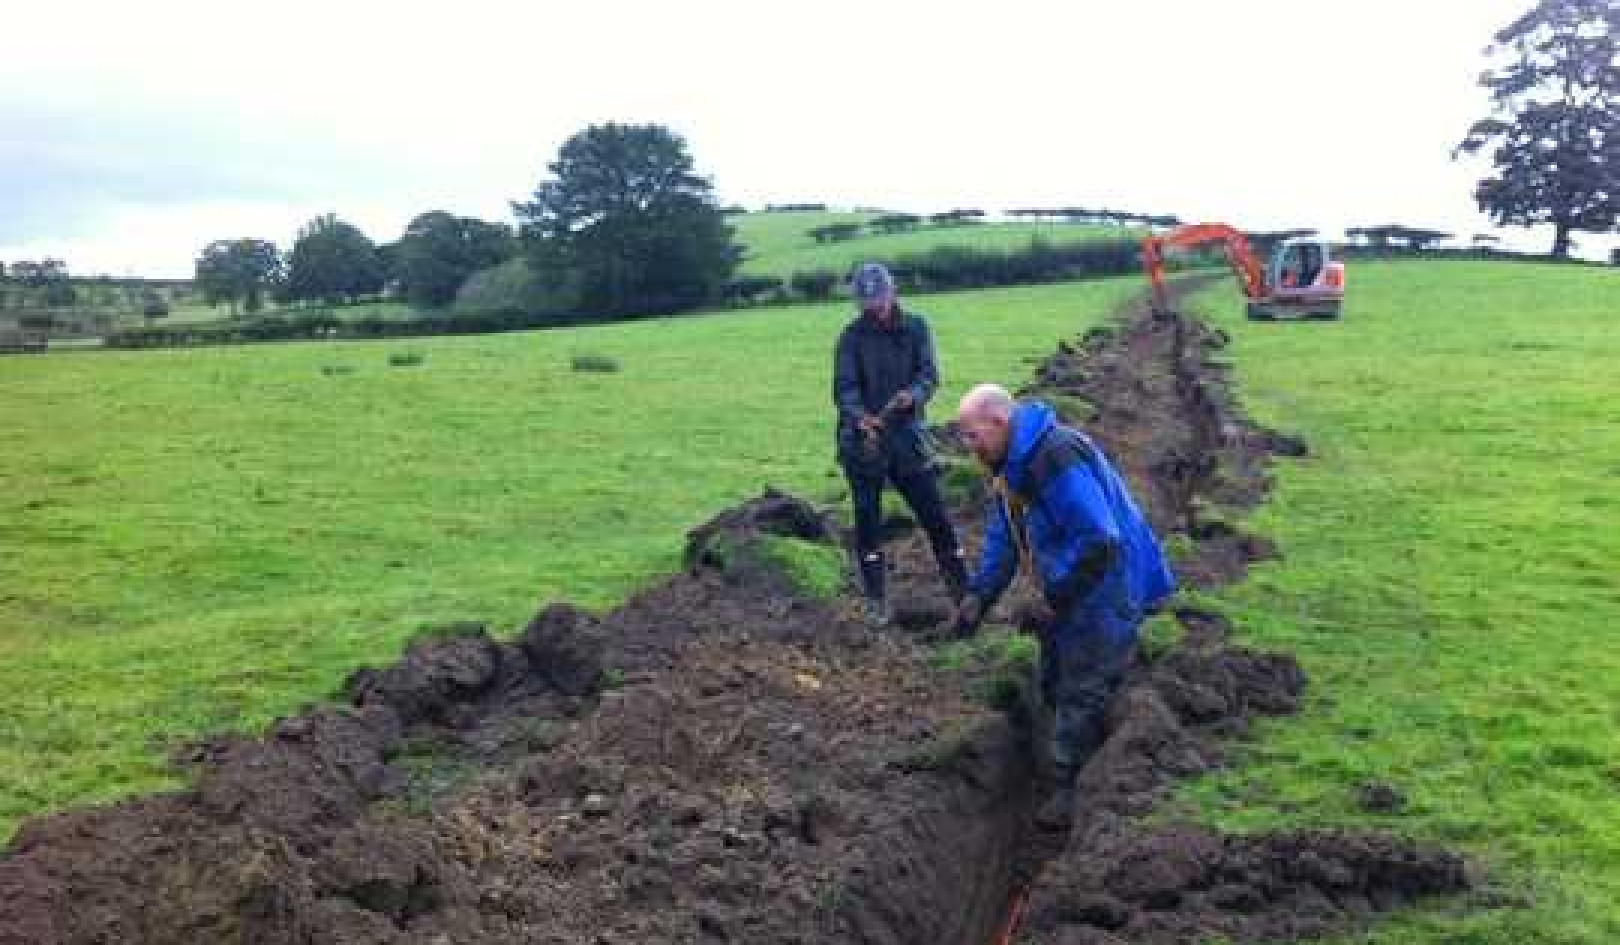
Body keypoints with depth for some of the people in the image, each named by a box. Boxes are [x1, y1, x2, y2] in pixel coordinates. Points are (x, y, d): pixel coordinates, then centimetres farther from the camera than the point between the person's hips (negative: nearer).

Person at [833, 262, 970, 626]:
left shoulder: (915, 327, 2)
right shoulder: (853, 336, -4)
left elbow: (929, 373, -6)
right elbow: (844, 386, -12)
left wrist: (913, 394, -29)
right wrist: (859, 416, -32)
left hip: (907, 437, 1)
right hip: (862, 442, -1)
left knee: (936, 516, 3)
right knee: (868, 521, 6)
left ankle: (964, 592, 15)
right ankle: (876, 601, 19)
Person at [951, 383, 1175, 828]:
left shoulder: (1055, 458, -30)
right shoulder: (1011, 465, 4)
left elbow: (1097, 541, -32)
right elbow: (1002, 537, 12)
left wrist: (1055, 600, -23)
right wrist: (977, 595, 0)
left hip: (1104, 593, -10)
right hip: (1068, 590, 10)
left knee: (1082, 694, -2)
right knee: (1054, 683, 18)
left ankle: (1070, 789, 13)